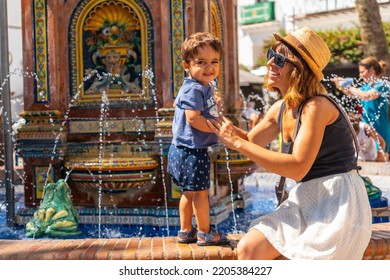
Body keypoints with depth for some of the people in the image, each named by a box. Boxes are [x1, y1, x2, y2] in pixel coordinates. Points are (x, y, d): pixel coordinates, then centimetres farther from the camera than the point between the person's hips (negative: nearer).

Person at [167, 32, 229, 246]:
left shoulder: (204, 88, 12)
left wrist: (214, 108, 16)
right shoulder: (194, 90, -20)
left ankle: (186, 231, 28)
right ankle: (205, 233, 12)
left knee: (189, 192, 17)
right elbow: (193, 118, -28)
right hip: (191, 150, -10)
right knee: (200, 192, 1)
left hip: (189, 150, 10)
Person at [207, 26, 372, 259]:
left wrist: (238, 144, -23)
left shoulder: (316, 106, -18)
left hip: (339, 202, -8)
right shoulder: (280, 109, 7)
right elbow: (251, 140, 23)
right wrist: (220, 121, 4)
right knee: (248, 249, -6)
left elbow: (298, 167, -26)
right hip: (305, 200, 8)